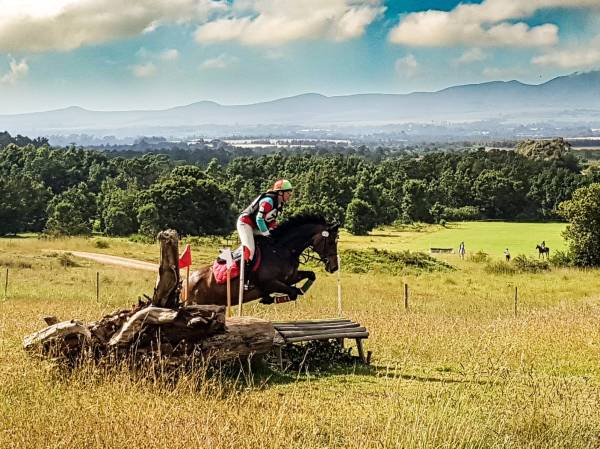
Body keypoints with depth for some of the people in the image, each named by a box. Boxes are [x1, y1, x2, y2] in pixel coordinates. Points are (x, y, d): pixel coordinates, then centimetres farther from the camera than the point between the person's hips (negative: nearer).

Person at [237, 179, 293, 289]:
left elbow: (272, 220, 13)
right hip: (245, 223, -10)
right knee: (249, 249, -24)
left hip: (256, 226, 10)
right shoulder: (268, 201, -25)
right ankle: (245, 280, -28)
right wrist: (266, 233, -22)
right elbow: (259, 219, -26)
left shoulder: (280, 204, 5)